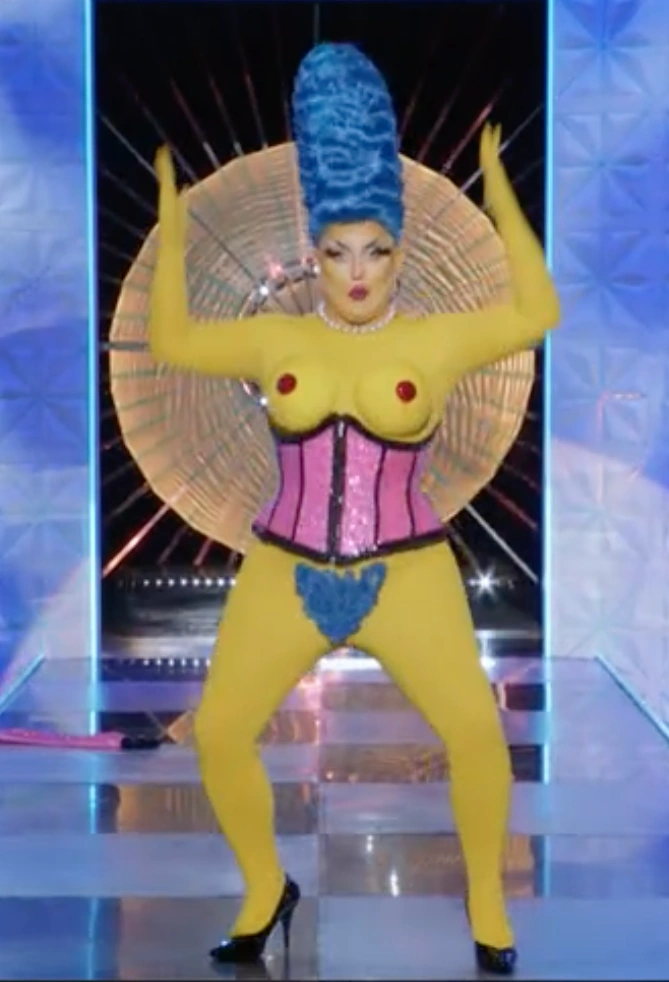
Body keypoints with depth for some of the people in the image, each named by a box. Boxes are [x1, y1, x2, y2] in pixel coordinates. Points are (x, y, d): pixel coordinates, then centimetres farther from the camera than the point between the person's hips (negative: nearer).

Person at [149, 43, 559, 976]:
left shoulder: (435, 341, -2)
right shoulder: (278, 340, 4)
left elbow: (538, 315, -7)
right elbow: (171, 342, 10)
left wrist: (501, 198, -5)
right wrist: (171, 231, 8)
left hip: (407, 576, -2)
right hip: (286, 576, 2)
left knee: (476, 730, -14)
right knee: (219, 732, -6)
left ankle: (486, 897, 12)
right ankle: (267, 891, 20)